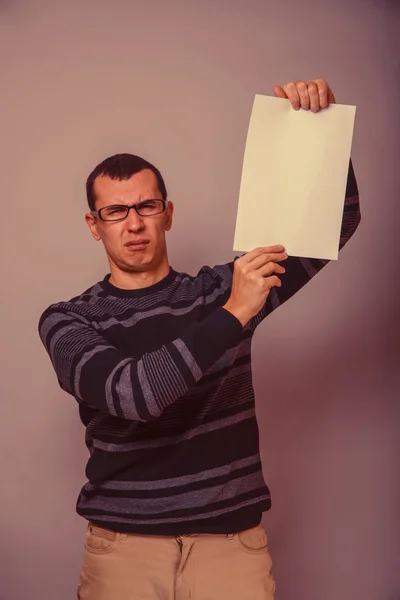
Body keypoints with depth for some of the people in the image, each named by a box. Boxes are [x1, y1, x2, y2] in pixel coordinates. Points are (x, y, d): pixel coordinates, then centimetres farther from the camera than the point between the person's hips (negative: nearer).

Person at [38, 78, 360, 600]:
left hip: (232, 538, 2)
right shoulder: (67, 321, -2)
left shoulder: (224, 289, 5)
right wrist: (233, 317, -24)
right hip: (124, 542, -1)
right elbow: (128, 394, -20)